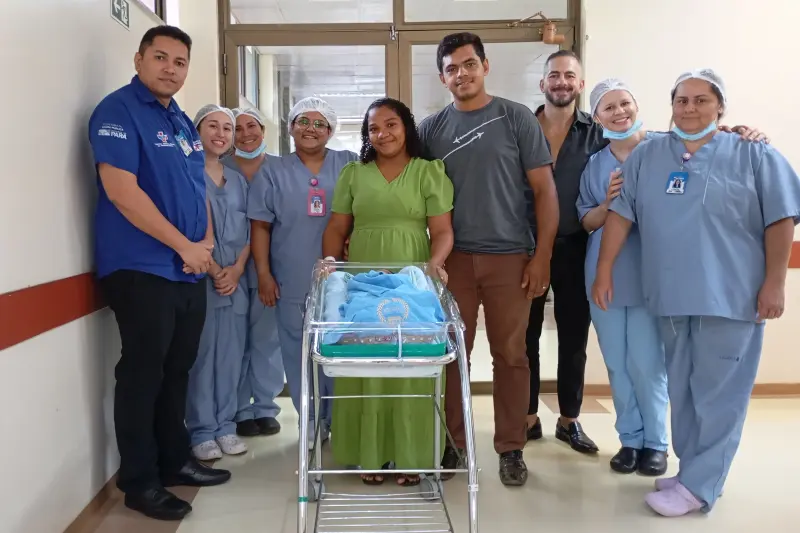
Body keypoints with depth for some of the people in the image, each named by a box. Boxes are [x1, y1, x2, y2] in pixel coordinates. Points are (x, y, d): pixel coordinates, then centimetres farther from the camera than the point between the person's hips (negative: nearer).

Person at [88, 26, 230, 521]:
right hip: (141, 270, -8)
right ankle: (140, 482, 12)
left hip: (189, 271, 8)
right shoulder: (118, 111, -9)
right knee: (142, 376, 0)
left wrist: (206, 243, 1)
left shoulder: (183, 122, 16)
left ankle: (176, 460, 29)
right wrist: (184, 245, -16)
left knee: (177, 372, 15)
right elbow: (121, 189, -19)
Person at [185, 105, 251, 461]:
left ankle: (225, 425, 18)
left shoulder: (238, 180, 16)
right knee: (200, 355, -3)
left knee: (230, 355, 7)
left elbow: (248, 232, 12)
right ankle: (201, 432, 7)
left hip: (235, 280, 5)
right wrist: (213, 270, -12)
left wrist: (237, 269, -3)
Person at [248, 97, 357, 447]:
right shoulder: (275, 172, 6)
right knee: (300, 353, 6)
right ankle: (311, 421, 20)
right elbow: (260, 226, 4)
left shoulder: (348, 166, 5)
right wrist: (264, 274, -2)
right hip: (293, 282, 1)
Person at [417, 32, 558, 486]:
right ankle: (452, 443, 21)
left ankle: (511, 448, 19)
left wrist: (542, 256, -7)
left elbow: (545, 190, -1)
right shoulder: (431, 128, 7)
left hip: (510, 258, -2)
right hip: (453, 258, 2)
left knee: (511, 356, 5)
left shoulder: (517, 118, 0)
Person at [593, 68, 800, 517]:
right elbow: (621, 214, 7)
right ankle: (694, 472, 24)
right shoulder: (646, 156, 10)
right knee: (683, 390, 11)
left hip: (731, 295, -4)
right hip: (672, 295, 4)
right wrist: (604, 271, 2)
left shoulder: (754, 155, 1)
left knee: (718, 393, -1)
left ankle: (698, 486, 7)